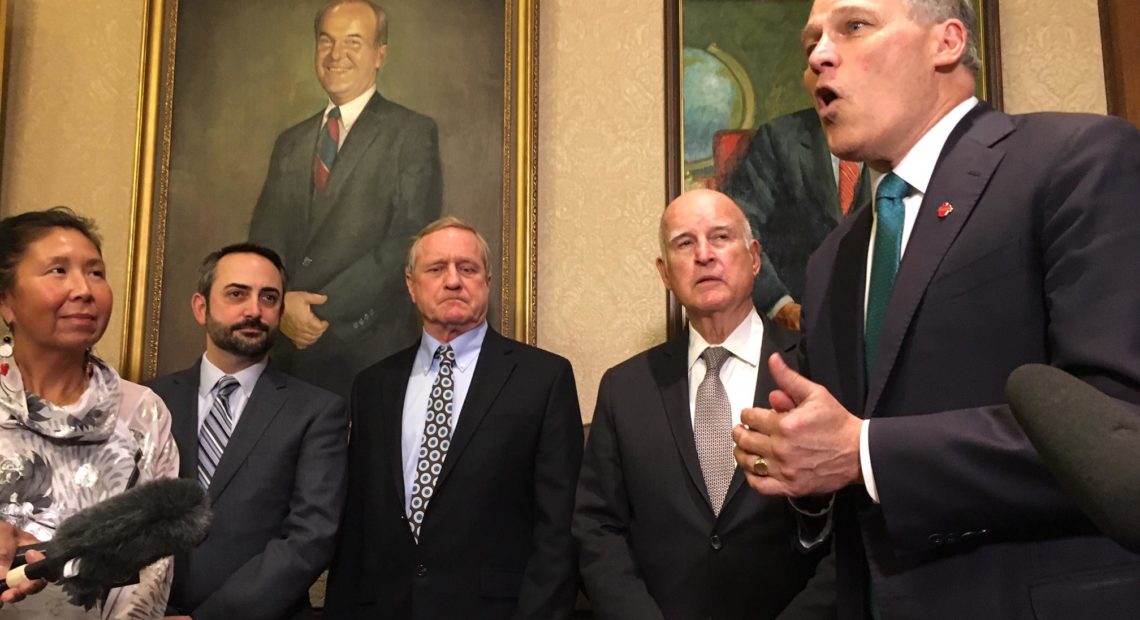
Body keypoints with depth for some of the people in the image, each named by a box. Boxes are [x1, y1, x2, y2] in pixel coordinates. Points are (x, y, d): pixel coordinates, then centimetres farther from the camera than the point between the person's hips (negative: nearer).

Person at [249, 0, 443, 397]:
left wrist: (322, 309, -14)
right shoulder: (291, 142, 15)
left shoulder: (412, 133, -2)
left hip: (371, 349, -4)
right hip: (292, 348, 5)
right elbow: (263, 238, 10)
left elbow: (410, 242, -12)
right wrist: (280, 303, -10)